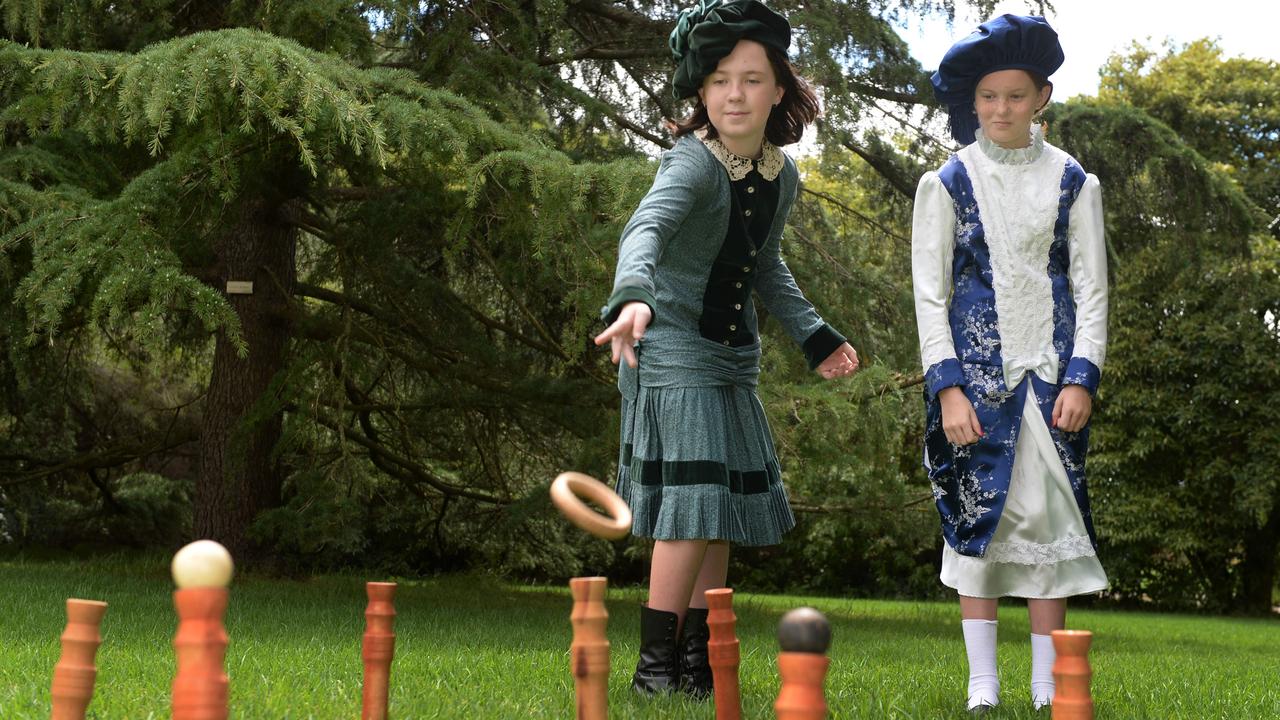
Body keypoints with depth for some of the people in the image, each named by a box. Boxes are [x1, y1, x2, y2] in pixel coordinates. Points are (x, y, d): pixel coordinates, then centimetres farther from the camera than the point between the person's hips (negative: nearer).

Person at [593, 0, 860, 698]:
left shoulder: (781, 175, 3)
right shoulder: (692, 162, -20)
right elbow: (645, 228, -41)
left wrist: (814, 336, 17)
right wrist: (631, 297, -61)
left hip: (733, 356, 8)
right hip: (674, 350, -8)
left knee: (726, 511, 11)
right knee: (693, 506, -13)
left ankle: (697, 661, 20)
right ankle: (654, 665, -4)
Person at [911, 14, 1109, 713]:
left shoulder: (1072, 182, 6)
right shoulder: (947, 183, 3)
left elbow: (1091, 287, 6)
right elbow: (929, 293, 1)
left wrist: (1082, 376, -6)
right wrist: (948, 386, -9)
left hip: (1051, 369, 1)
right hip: (975, 367, -1)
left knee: (1051, 512, -1)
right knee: (975, 514, -2)